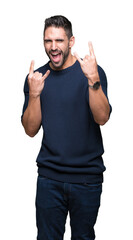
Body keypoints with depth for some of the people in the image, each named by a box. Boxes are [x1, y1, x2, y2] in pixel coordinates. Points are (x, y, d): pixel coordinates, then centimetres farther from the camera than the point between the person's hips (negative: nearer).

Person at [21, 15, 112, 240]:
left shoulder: (92, 71, -5)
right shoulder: (36, 77, 4)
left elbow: (102, 118, -18)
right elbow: (30, 130, -1)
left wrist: (93, 80, -32)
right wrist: (34, 94, -16)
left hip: (87, 177, -2)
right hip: (49, 177, 2)